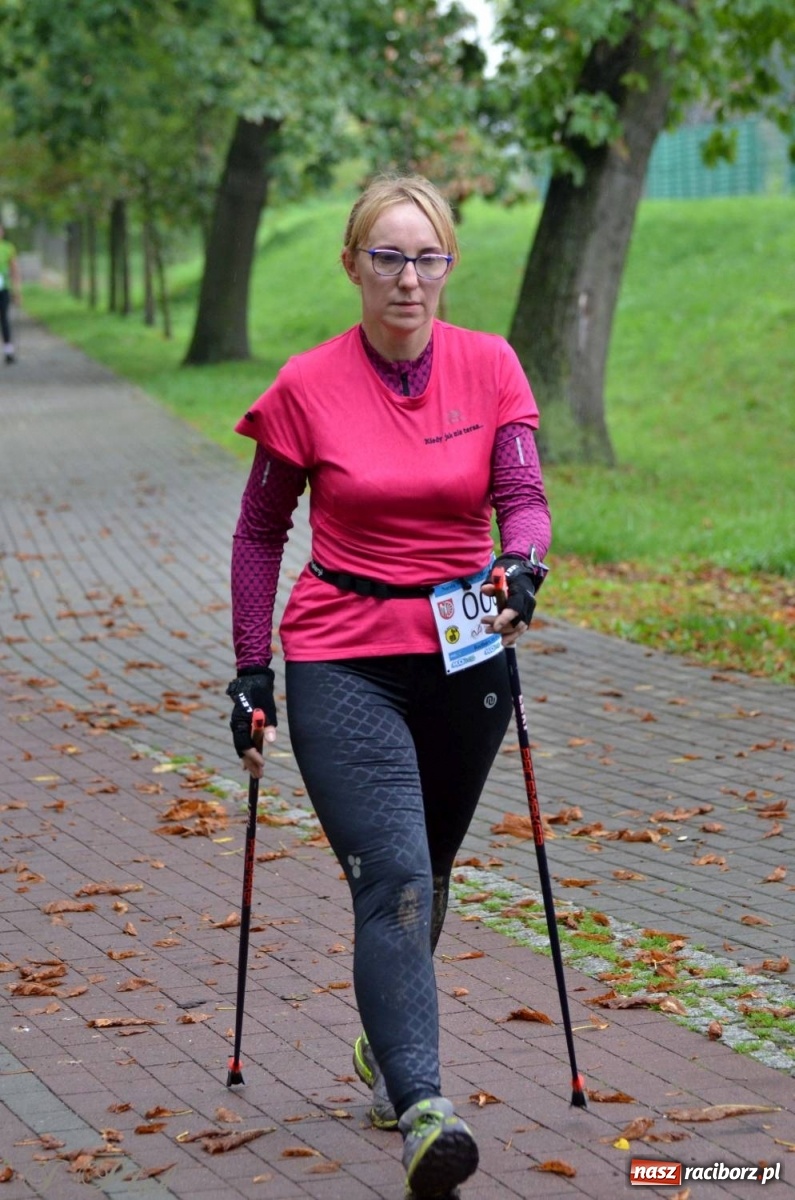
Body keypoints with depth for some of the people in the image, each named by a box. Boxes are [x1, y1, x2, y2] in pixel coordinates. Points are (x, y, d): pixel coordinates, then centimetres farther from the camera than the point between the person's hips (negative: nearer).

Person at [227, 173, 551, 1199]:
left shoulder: (490, 367, 1)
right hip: (343, 663, -3)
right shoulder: (308, 387, -4)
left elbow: (523, 497, -6)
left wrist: (521, 564, -29)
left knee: (423, 875, 16)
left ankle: (385, 1041, 41)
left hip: (462, 656, 3)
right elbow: (260, 533, 6)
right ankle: (421, 1112, -24)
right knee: (393, 878, -17)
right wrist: (251, 669, 4)